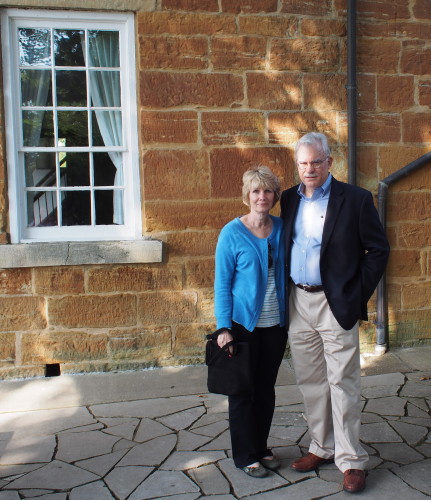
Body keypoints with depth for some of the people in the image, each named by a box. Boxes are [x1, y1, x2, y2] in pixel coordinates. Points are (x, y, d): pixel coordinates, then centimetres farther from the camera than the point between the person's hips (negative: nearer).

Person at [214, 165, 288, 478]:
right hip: (244, 324, -4)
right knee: (243, 391, 7)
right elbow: (222, 283, -7)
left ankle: (261, 448, 31)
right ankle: (246, 456, 22)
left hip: (276, 324, 4)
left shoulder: (281, 228, 2)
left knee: (267, 389, 15)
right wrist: (224, 327, -13)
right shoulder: (232, 233, -9)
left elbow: (287, 273, 8)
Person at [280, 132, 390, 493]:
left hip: (336, 304, -5)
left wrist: (359, 294, -8)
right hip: (298, 303, 5)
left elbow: (379, 248, -3)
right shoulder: (289, 200, 8)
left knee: (343, 383, 0)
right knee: (310, 381, 13)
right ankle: (322, 447, 28)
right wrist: (284, 294, 7)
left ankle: (350, 459, 12)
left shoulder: (355, 199, -5)